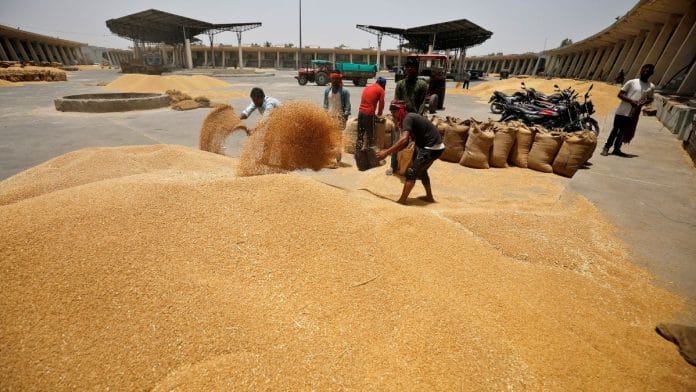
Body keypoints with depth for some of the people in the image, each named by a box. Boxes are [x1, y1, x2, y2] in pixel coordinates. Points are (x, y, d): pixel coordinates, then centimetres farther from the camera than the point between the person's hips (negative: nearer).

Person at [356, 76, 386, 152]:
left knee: (360, 135, 10)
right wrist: (379, 114, 16)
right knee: (370, 136, 3)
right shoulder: (380, 90, 2)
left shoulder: (367, 87, 21)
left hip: (361, 112, 6)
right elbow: (381, 104, 1)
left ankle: (357, 152, 13)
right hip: (369, 114, -6)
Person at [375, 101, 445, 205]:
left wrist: (386, 152, -31)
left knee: (411, 172, -7)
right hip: (434, 147, 10)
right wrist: (391, 152, 0)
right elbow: (405, 142, 12)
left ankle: (402, 200, 0)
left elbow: (404, 140, -32)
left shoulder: (407, 119, -17)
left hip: (432, 148, -10)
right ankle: (429, 197, 36)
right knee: (421, 171, 25)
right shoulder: (410, 118, 12)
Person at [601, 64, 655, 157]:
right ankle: (606, 147, 5)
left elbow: (650, 99, 15)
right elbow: (620, 94, -3)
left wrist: (643, 102, -7)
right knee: (615, 129, -1)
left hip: (634, 114, 3)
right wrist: (631, 100, -17)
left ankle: (616, 149, 15)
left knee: (623, 132, 8)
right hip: (622, 111, -3)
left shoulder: (651, 87, 7)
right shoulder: (632, 82, -2)